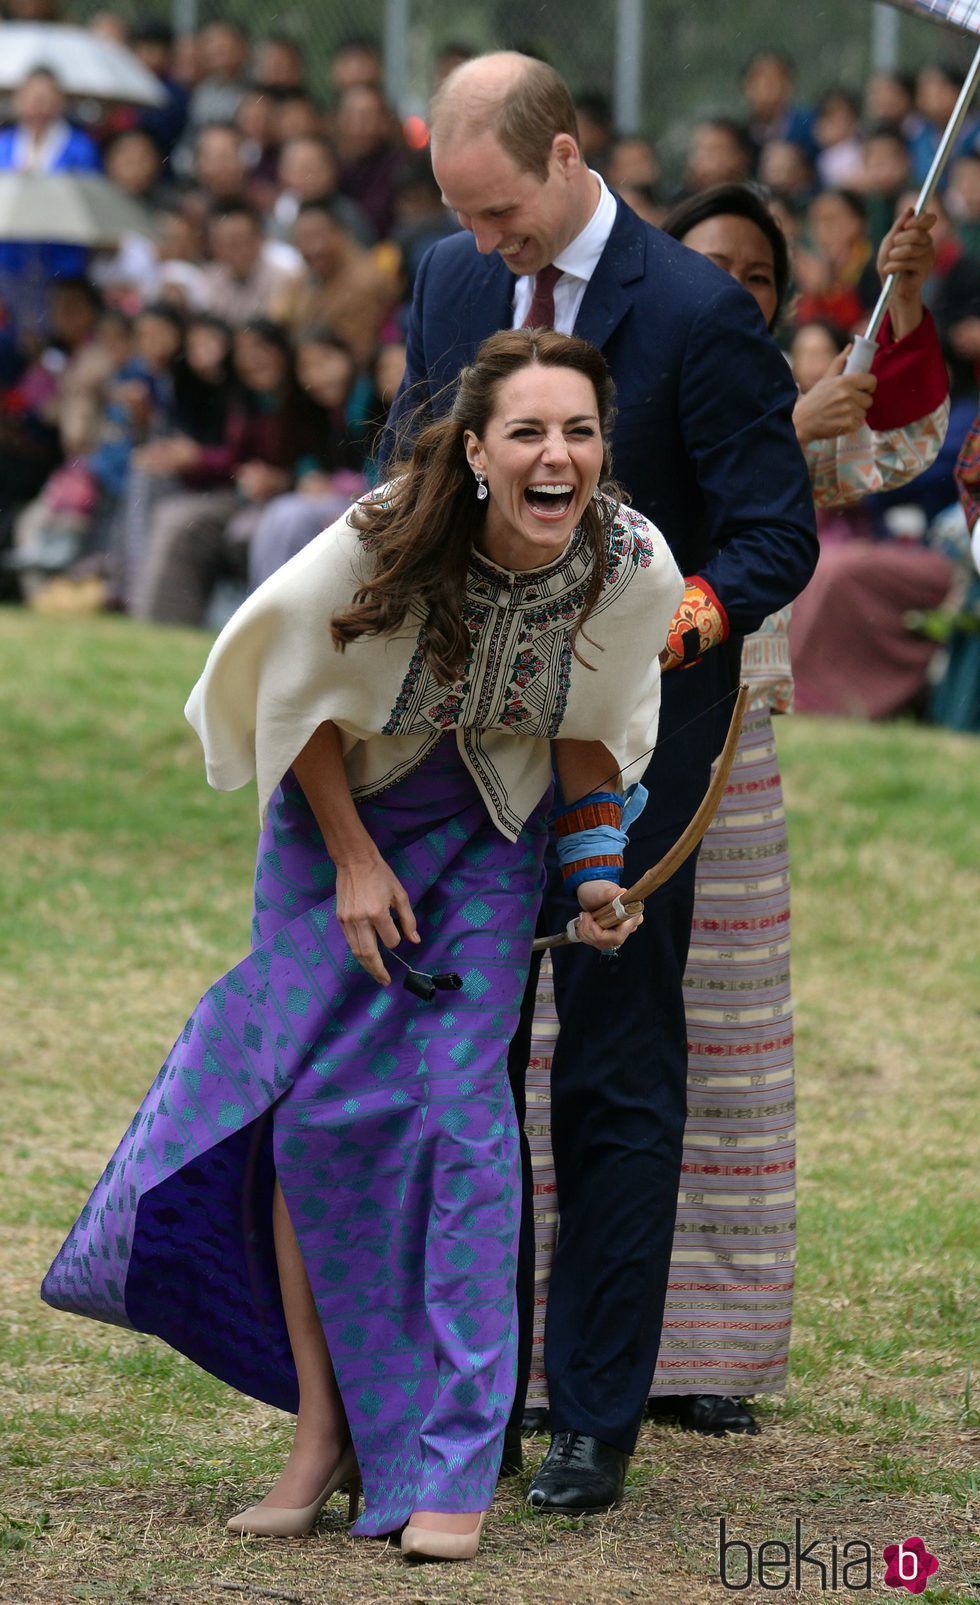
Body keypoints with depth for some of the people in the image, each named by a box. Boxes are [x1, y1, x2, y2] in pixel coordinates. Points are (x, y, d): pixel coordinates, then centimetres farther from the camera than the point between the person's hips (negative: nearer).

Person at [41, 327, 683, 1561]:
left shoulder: (635, 568, -22)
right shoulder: (384, 542, -29)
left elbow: (588, 728, -2)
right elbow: (305, 695, -11)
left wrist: (596, 867, -11)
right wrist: (355, 860, -9)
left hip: (486, 833, 1)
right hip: (339, 812, 0)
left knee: (457, 1108, -10)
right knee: (315, 1109, -4)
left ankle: (451, 1462, -5)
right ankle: (321, 1427, 10)